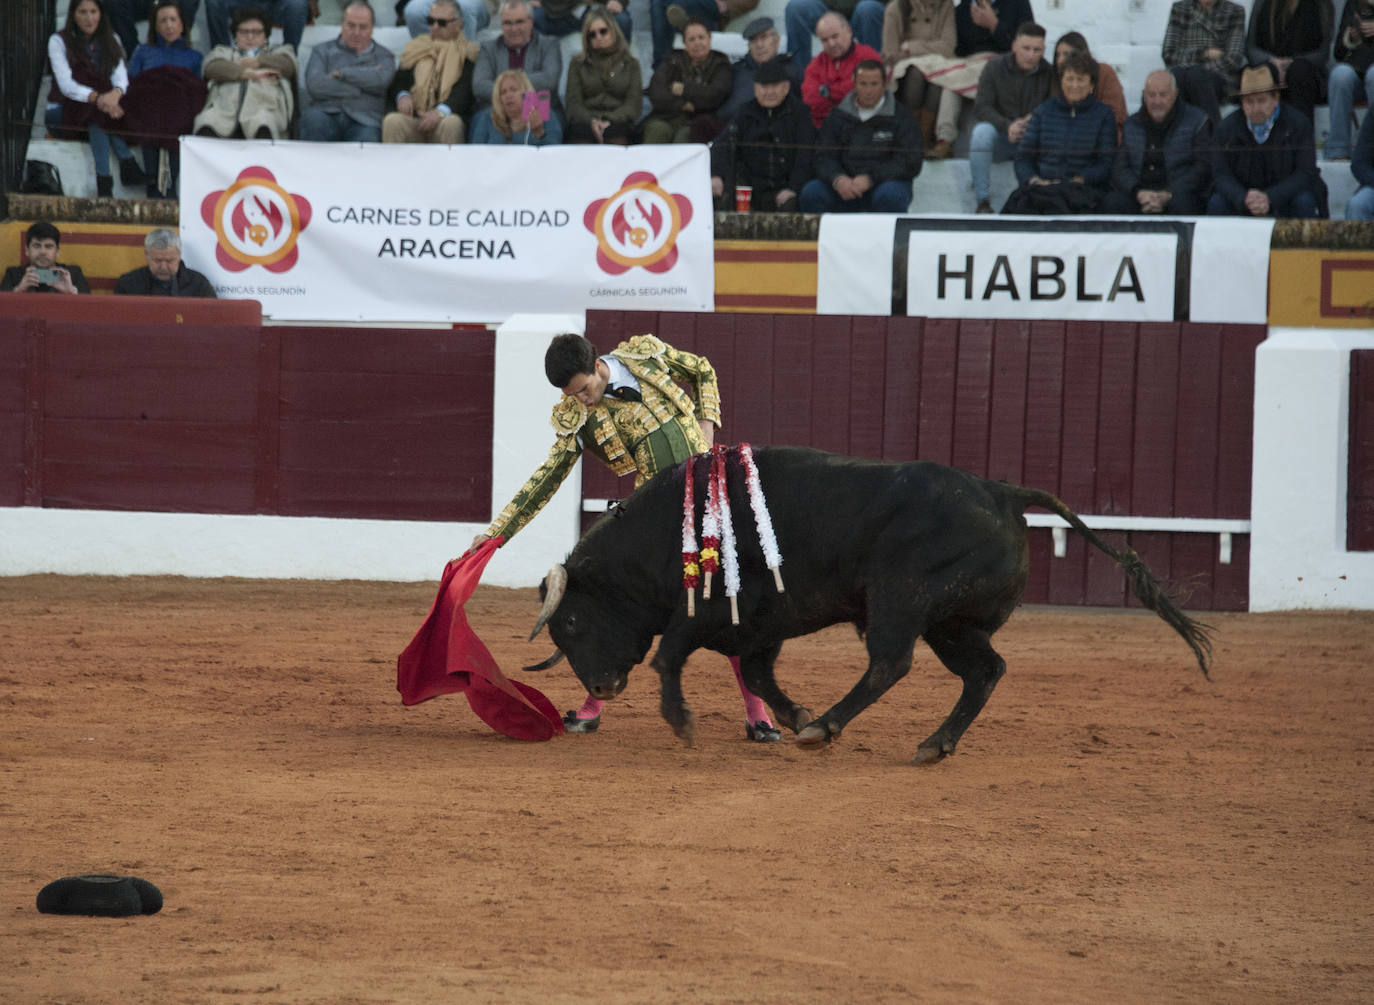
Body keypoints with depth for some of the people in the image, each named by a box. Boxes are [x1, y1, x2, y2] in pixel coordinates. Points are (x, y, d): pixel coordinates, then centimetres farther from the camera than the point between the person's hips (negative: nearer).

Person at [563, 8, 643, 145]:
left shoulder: (631, 64, 20)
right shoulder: (577, 64, 22)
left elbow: (634, 104, 8)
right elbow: (573, 103, 10)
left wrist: (609, 121, -12)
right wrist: (591, 121, -12)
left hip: (618, 123, 0)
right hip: (584, 123, 0)